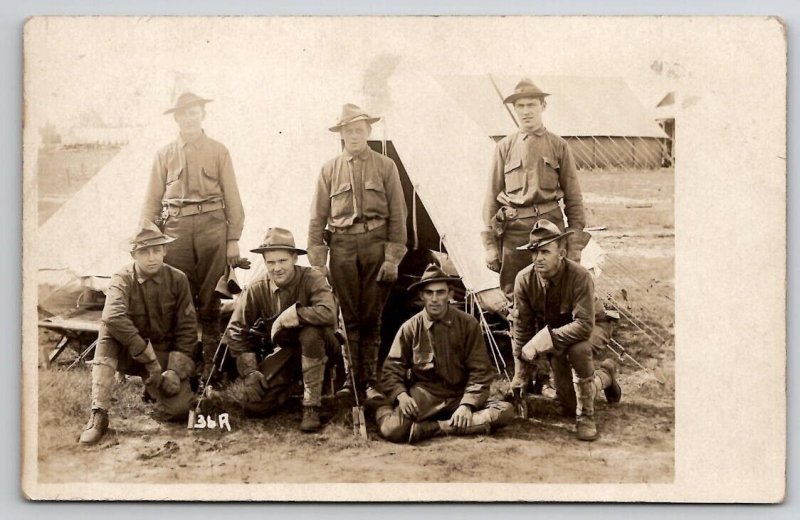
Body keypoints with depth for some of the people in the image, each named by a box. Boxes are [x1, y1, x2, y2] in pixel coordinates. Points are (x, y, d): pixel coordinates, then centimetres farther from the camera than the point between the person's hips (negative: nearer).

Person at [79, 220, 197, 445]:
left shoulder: (177, 280, -6)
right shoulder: (122, 280, -13)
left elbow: (187, 328, -5)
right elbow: (114, 318, -33)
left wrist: (175, 370, -16)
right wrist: (148, 356, -37)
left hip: (165, 354, 1)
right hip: (129, 353, -1)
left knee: (178, 410, -20)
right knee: (107, 331, -32)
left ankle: (152, 386, 18)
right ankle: (99, 414, -30)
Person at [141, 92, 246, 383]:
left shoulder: (218, 151, 9)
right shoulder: (165, 155, 13)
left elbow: (232, 198, 8)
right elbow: (152, 202, 12)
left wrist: (233, 240, 1)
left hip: (211, 225, -1)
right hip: (175, 228, 1)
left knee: (210, 300, 1)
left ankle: (211, 363, 8)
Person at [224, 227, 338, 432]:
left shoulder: (312, 279, -21)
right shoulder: (256, 288, -11)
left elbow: (328, 313, -41)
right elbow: (236, 331, -4)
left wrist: (288, 317, -33)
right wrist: (249, 371, -12)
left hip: (318, 344, -3)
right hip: (286, 348, 4)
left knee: (310, 331, -39)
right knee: (255, 405, -13)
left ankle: (311, 407, -25)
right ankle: (290, 381, 22)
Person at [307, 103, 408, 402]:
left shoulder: (386, 167, 7)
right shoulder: (330, 170, 9)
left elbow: (397, 215, 4)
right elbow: (318, 217, 7)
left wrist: (393, 257, -4)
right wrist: (316, 261, 0)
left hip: (376, 244, -1)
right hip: (342, 245, 1)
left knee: (372, 317, 3)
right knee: (349, 316, 3)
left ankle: (370, 380, 9)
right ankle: (353, 378, 10)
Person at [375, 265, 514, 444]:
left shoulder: (468, 324, 0)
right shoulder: (410, 328, -1)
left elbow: (479, 371, 0)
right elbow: (392, 369, 3)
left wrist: (466, 405, -14)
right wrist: (401, 395, -17)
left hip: (460, 396, 3)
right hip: (423, 399, -3)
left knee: (505, 411, -25)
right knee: (392, 429, -34)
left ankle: (437, 426, -21)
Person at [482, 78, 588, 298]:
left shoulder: (558, 146, 6)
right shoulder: (505, 147, 7)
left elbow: (573, 197, 8)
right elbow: (492, 196, 7)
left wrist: (575, 243, 3)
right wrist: (490, 244, 2)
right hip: (514, 229, 0)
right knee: (513, 295, 4)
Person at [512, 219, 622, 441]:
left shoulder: (579, 276, -33)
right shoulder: (524, 279, -21)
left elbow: (584, 325, -38)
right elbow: (522, 327, -11)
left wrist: (545, 338, -44)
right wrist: (520, 376, -7)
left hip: (592, 328, -4)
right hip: (554, 334, 4)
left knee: (578, 348, -41)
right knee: (569, 407, 5)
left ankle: (586, 416, -20)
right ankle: (604, 375, 37)